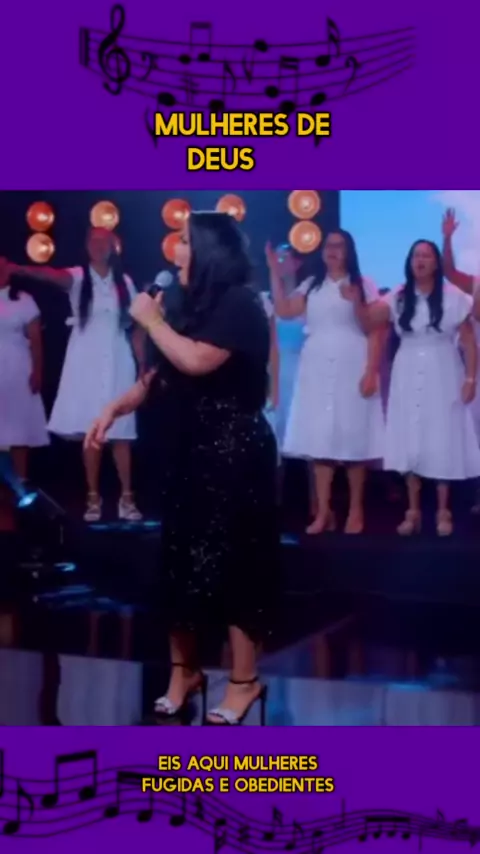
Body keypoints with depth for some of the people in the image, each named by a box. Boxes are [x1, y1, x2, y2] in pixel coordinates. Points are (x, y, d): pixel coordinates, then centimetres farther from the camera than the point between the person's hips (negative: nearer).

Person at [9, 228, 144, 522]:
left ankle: (127, 497, 6)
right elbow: (55, 275, -25)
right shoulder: (78, 277, -1)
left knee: (121, 432, 0)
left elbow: (136, 329, 7)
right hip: (86, 363, -1)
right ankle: (93, 497, 9)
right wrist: (22, 269, -47)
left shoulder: (125, 282, 5)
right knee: (90, 432, 1)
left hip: (117, 364, 1)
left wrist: (143, 368, 4)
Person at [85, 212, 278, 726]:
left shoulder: (239, 303, -11)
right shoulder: (200, 304, 15)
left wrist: (151, 319, -11)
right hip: (191, 450, 8)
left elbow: (196, 361, -25)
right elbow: (162, 373, 18)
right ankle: (183, 669, 21)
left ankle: (244, 679, 9)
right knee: (180, 559, 8)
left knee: (230, 561, -3)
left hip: (233, 452, -8)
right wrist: (115, 409, 6)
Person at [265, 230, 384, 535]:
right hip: (317, 371, 4)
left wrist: (371, 372, -12)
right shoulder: (312, 285, 12)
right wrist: (275, 273, -2)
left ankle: (356, 510, 9)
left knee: (354, 440, -2)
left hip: (351, 370, -3)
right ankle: (323, 512, 8)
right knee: (319, 440, 3)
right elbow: (284, 310, 0)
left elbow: (375, 333, -4)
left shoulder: (364, 285, 1)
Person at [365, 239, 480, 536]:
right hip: (408, 375, 3)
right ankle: (413, 511, 16)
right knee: (411, 442, 7)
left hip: (442, 374, -2)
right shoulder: (399, 297, 3)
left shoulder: (453, 296, -5)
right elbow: (370, 320, -12)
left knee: (443, 441, 2)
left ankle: (443, 512, 13)